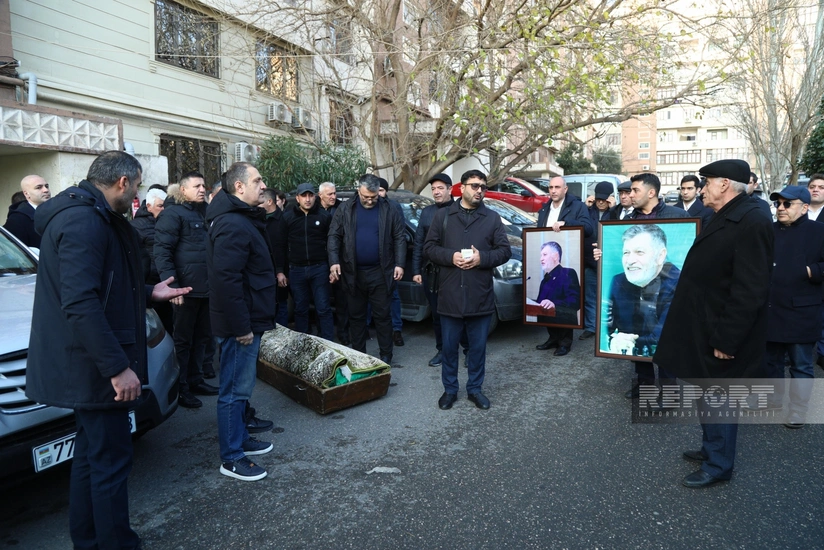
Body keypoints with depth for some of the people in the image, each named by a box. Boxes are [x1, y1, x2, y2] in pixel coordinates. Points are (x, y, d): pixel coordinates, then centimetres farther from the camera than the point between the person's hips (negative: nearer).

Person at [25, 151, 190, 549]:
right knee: (111, 460, -1)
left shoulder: (92, 217, 13)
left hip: (87, 365, 11)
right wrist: (117, 367, -28)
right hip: (94, 366, -11)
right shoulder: (83, 221, -21)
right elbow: (81, 304, -28)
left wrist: (149, 293, 29)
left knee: (91, 453, 21)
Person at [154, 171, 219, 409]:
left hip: (207, 287, 8)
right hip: (187, 288, -8)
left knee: (202, 336, 15)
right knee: (183, 340, 3)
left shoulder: (205, 211, 16)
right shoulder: (173, 214, -8)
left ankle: (195, 380, 28)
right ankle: (180, 388, 14)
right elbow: (162, 251, -14)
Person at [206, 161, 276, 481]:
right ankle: (231, 458, 12)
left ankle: (240, 439, 35)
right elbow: (227, 280, -26)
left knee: (241, 386, 20)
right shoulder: (233, 225, -20)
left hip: (248, 319, 11)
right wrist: (241, 327, -24)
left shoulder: (243, 219, 15)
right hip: (240, 323, -11)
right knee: (235, 389, 0)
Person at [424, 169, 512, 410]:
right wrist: (450, 256, -15)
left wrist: (482, 258, -14)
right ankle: (449, 389, 25)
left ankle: (475, 388, 27)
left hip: (480, 297, 1)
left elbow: (505, 251, 3)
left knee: (478, 347, 10)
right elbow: (429, 247, 3)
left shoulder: (492, 218, 6)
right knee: (449, 347, 9)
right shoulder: (443, 215, 5)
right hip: (450, 296, 0)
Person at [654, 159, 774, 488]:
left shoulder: (751, 224, -22)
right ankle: (712, 448, 39)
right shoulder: (724, 218, 10)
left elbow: (749, 291, -26)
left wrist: (726, 339, -24)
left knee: (718, 401, 6)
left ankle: (718, 466, 23)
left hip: (721, 336, -9)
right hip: (705, 330, 10)